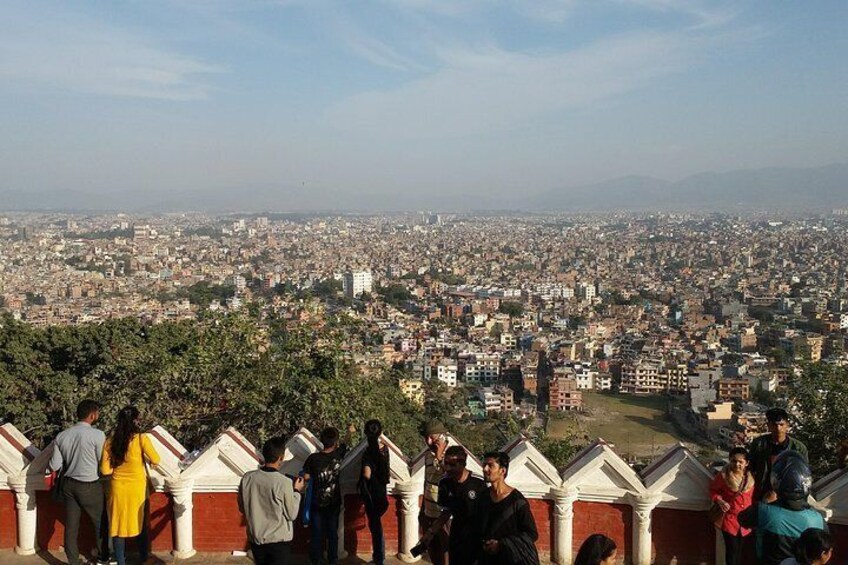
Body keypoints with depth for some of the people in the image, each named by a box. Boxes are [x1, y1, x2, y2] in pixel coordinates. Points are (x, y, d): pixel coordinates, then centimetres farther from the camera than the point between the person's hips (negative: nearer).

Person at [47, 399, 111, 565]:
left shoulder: (61, 436, 0)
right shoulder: (97, 435, -16)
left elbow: (54, 466, 0)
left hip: (68, 484, 5)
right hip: (90, 486, -4)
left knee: (71, 526, 11)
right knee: (100, 522, 15)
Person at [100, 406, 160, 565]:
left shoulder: (110, 442, -6)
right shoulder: (141, 438, -16)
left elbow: (105, 470, -6)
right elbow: (156, 460, -15)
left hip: (118, 488, 2)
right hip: (138, 488, -2)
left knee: (119, 525, 13)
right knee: (141, 524, 17)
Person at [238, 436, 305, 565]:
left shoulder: (247, 478, -9)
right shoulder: (284, 482, -21)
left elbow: (242, 508, 5)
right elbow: (291, 514, -11)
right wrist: (296, 491, 1)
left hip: (256, 539, 5)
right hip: (279, 541, -4)